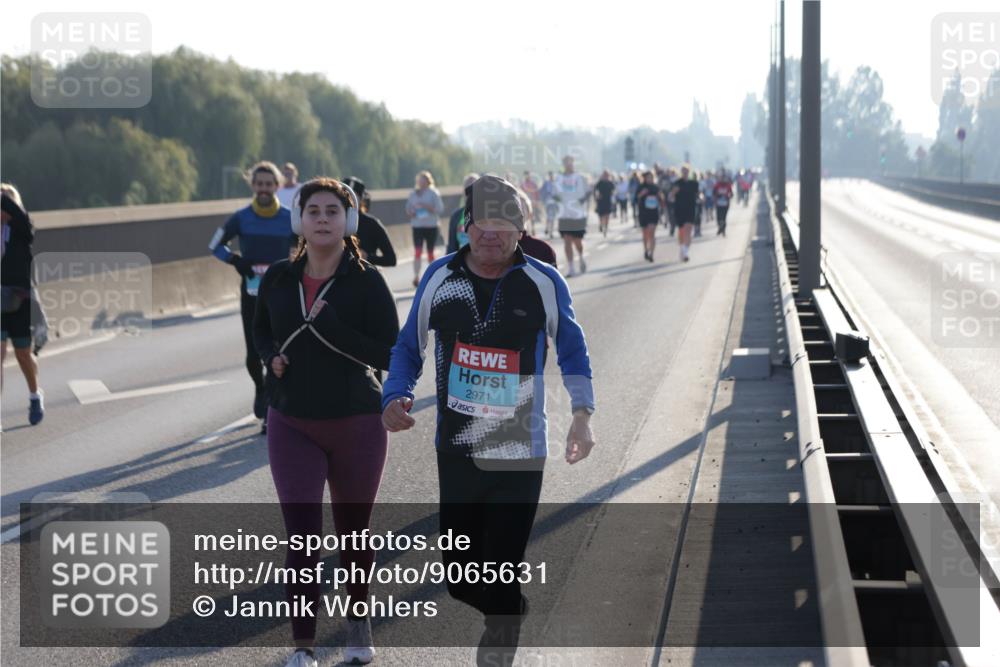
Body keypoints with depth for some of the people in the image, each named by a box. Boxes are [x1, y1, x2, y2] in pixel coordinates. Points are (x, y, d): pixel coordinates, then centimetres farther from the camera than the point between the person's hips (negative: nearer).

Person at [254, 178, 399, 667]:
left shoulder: (366, 281, -11)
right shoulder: (279, 278, -1)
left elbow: (388, 354, -16)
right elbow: (261, 330, 17)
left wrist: (327, 324, -24)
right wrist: (271, 357, -5)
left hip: (357, 424, -1)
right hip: (293, 425, 2)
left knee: (353, 531, 14)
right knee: (302, 537, -6)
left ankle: (358, 622, 37)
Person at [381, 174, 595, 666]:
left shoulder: (544, 284, -5)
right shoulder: (439, 278, 0)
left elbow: (572, 349, 9)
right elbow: (409, 348, 10)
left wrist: (582, 413, -4)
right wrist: (396, 396, -8)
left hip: (519, 456, -3)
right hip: (455, 453, 3)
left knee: (501, 581, -6)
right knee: (460, 578, 11)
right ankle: (509, 613, 42)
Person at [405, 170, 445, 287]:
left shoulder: (433, 193, -1)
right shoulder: (413, 194, 9)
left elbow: (440, 209, -6)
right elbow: (408, 209, 15)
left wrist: (428, 207, -19)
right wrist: (411, 213, -7)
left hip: (431, 226, -2)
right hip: (417, 226, 2)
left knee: (430, 253, 6)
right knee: (417, 251, -11)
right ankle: (416, 277, -15)